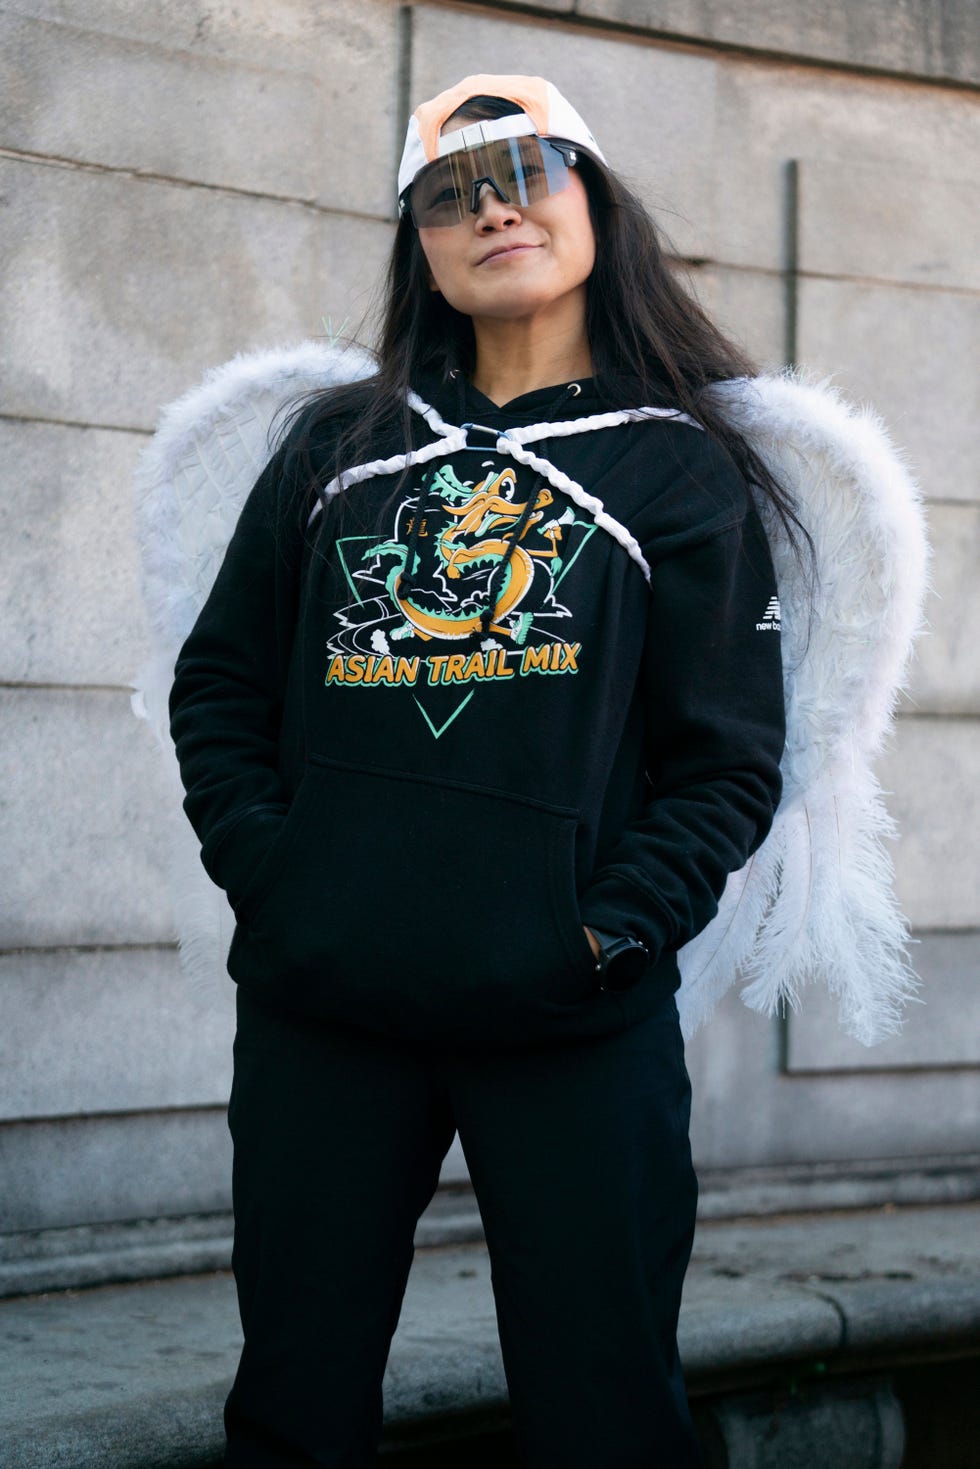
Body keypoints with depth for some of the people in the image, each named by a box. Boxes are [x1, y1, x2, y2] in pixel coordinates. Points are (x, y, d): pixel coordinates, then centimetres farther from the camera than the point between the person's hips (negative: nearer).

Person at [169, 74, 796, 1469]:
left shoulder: (676, 468, 6)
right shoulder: (337, 446, 14)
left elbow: (729, 760, 2)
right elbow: (221, 683, 14)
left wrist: (610, 934, -11)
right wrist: (261, 866, -2)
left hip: (573, 1030, -2)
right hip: (317, 1013, 3)